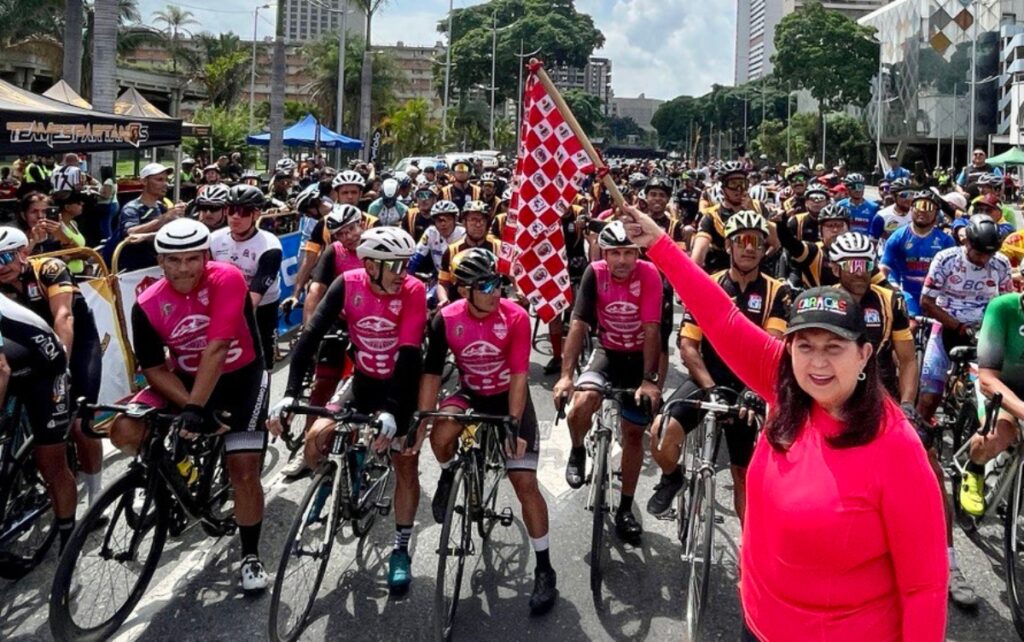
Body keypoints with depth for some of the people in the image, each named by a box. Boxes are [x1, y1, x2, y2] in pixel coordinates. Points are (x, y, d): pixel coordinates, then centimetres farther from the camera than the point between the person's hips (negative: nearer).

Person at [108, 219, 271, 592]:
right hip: (186, 379, 3)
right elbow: (154, 369, -11)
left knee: (244, 471, -9)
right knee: (124, 431, -18)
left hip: (240, 378, -3)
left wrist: (195, 408, -34)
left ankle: (251, 557, 12)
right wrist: (190, 407, -24)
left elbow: (215, 350, -30)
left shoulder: (227, 280, -25)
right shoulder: (148, 305, -15)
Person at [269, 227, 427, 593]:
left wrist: (391, 410, -40)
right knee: (315, 441, -14)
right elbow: (312, 334, -23)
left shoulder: (413, 292, -24)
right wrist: (290, 393, -34)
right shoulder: (348, 285, -19)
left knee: (406, 467, -1)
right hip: (363, 380, 2)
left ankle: (400, 551, 15)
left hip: (402, 385, -2)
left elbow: (410, 354, -30)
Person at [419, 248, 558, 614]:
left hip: (511, 399, -2)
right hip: (471, 397, 2)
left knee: (525, 481, -11)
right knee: (441, 434, -30)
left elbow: (519, 375, -23)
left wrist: (514, 426, -28)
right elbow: (432, 373, -13)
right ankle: (448, 476, 8)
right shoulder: (446, 320, -17)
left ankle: (544, 569, 2)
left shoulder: (516, 317, -23)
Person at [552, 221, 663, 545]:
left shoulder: (649, 275, -21)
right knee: (581, 404, -29)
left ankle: (625, 508, 20)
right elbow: (579, 324, -20)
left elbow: (651, 330, -24)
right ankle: (578, 452, 5)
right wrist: (566, 374, -29)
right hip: (607, 352, 0)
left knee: (634, 432, 4)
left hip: (639, 357, 0)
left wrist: (649, 380, -32)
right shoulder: (595, 273, -17)